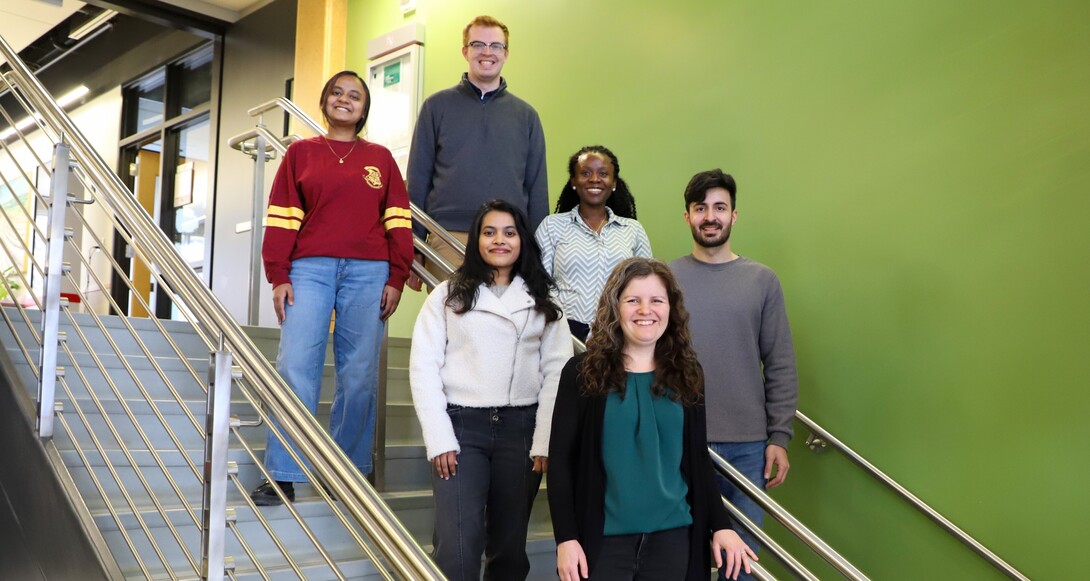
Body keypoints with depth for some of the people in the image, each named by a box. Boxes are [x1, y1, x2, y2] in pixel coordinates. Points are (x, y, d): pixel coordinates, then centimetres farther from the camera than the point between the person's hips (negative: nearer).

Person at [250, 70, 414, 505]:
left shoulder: (381, 158, 14)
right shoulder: (301, 153, 13)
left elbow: (398, 221, 10)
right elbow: (282, 218, 7)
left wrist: (396, 279, 2)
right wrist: (279, 277, -2)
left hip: (367, 273, 1)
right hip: (310, 269, 0)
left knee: (359, 375, 1)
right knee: (295, 368, -8)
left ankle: (349, 471, 12)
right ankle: (283, 477, -2)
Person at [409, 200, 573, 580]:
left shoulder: (543, 303, 11)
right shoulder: (448, 295, 6)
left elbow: (557, 372, 3)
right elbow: (424, 368, 0)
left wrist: (545, 440, -7)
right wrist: (439, 439, -9)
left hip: (521, 427, 2)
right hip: (462, 424, -2)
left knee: (510, 546, 11)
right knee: (458, 548, -11)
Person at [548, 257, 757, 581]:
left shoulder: (687, 375, 5)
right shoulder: (582, 373, -4)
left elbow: (699, 460, 11)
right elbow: (561, 460, -4)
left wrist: (720, 525, 4)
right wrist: (565, 537, -9)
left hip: (673, 536, 3)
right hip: (603, 536, -2)